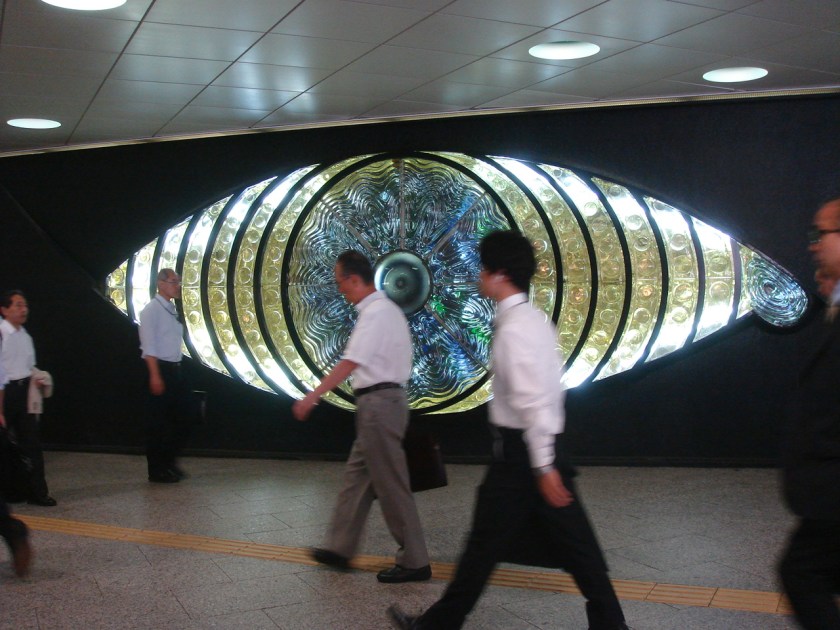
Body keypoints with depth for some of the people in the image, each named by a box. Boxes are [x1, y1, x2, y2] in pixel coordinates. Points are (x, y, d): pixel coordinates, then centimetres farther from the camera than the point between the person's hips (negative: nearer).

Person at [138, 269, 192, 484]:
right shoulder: (151, 310, -11)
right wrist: (155, 375, -21)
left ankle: (170, 462, 26)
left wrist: (176, 370, 14)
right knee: (158, 423, 1)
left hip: (175, 369, 8)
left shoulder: (172, 310, 14)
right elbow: (149, 346, -16)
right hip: (160, 369, -8)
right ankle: (157, 470, 11)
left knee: (182, 418, 12)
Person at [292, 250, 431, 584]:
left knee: (391, 485, -3)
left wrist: (312, 397, -23)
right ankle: (339, 548, 27)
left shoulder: (376, 313, -16)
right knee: (357, 475, 16)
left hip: (379, 403, -10)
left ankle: (414, 562, 6)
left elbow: (349, 363, -23)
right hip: (379, 403, 10)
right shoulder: (383, 309, 15)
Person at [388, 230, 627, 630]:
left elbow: (531, 401, -23)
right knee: (573, 543, 12)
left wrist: (543, 466, -23)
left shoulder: (512, 329, -18)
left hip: (519, 448, -9)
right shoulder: (534, 318, 11)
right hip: (545, 444, 9)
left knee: (485, 544, 5)